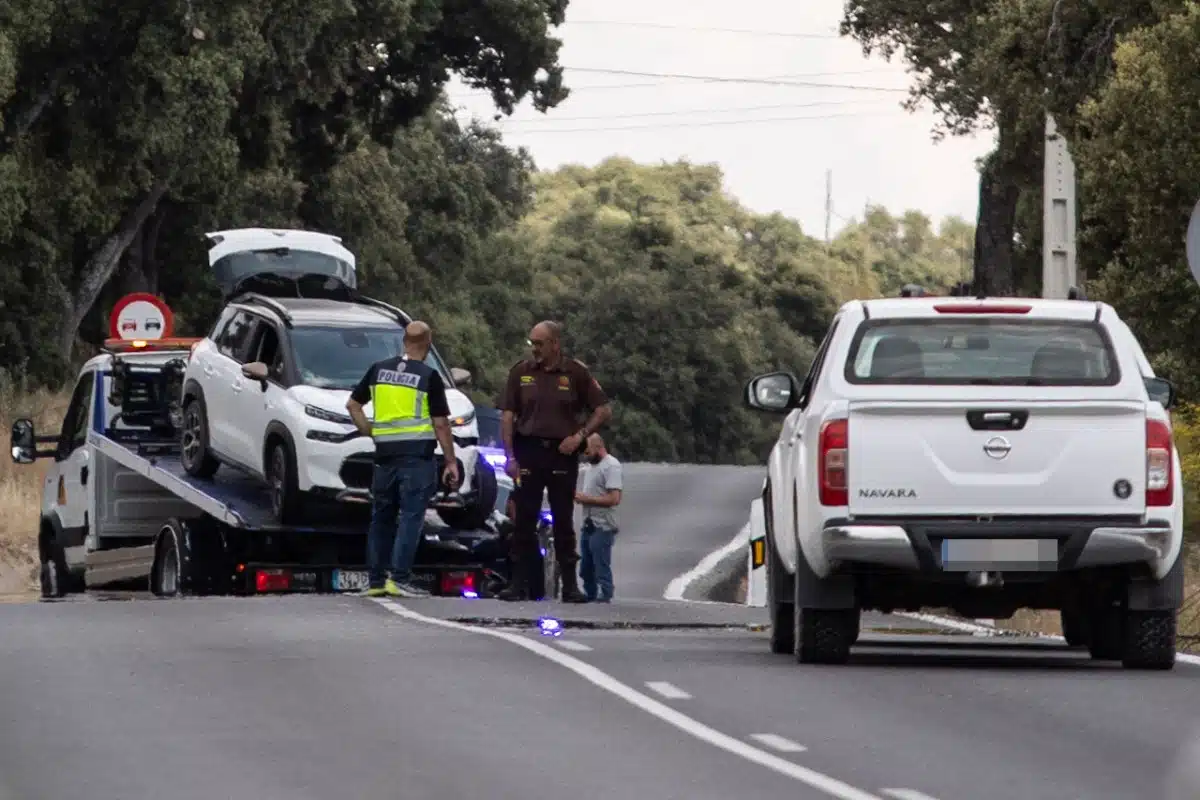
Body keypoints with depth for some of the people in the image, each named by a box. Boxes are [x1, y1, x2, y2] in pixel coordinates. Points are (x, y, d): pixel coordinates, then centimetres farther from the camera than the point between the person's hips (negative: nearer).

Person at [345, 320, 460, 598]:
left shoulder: (379, 370, 8)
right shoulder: (429, 377, -6)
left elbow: (353, 405, 13)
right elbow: (440, 424, -5)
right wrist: (450, 462, 1)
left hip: (385, 453, 5)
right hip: (417, 455, -5)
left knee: (381, 517, 12)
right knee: (411, 516, -5)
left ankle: (374, 580, 14)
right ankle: (399, 578, -13)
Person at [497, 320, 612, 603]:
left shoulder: (576, 373, 2)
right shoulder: (521, 372, 6)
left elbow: (604, 410, 6)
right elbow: (507, 416, 5)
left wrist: (580, 435, -7)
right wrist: (510, 457, -3)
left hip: (562, 453, -1)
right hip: (528, 451, 1)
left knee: (564, 522, 2)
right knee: (524, 521, 0)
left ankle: (570, 586, 6)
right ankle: (519, 584, 4)